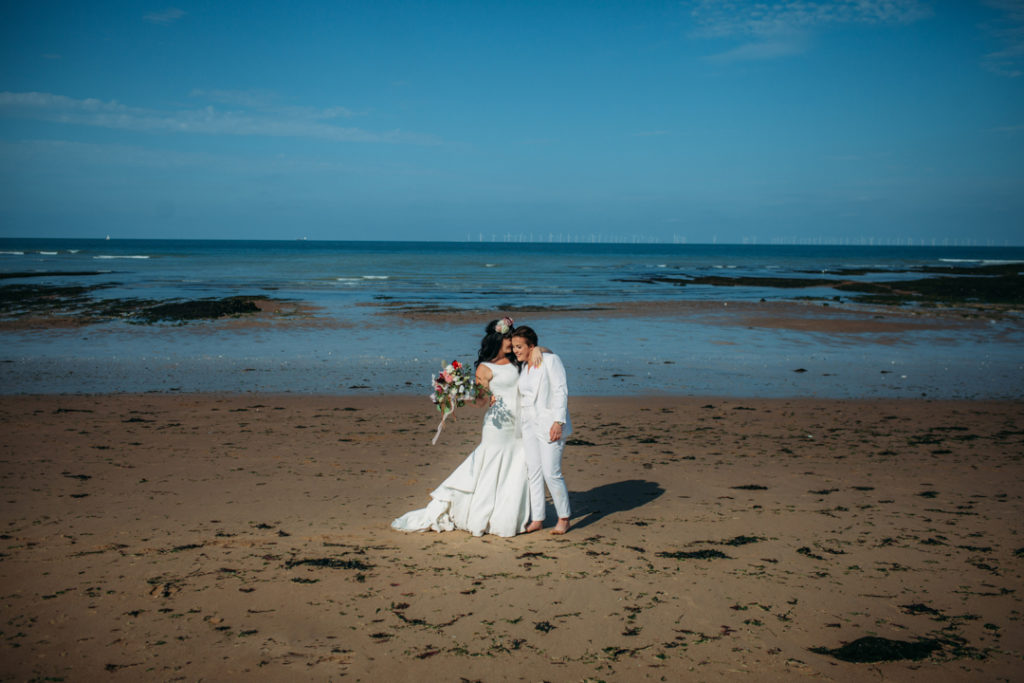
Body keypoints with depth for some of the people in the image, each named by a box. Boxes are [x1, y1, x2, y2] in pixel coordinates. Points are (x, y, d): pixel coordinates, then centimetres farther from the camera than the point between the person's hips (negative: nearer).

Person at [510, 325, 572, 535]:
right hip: (529, 424, 7)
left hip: (550, 423, -7)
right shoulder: (522, 367, 11)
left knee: (551, 473, -7)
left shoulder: (551, 360, -9)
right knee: (533, 472, 5)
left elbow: (561, 391, -12)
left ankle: (564, 518, 7)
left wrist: (558, 422, -17)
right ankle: (537, 519, 12)